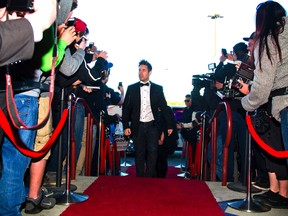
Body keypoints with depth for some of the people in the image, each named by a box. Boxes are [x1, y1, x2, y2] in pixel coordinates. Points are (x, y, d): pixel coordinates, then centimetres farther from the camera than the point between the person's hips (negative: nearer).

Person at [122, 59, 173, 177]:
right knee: (139, 153, 5)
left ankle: (149, 178, 5)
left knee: (152, 152, -5)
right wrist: (126, 126, -3)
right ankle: (139, 179, 15)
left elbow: (164, 107, 7)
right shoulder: (131, 88, 6)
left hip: (152, 125, 0)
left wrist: (169, 125, 6)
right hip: (138, 126, 0)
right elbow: (126, 108, 5)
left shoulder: (158, 88, 6)